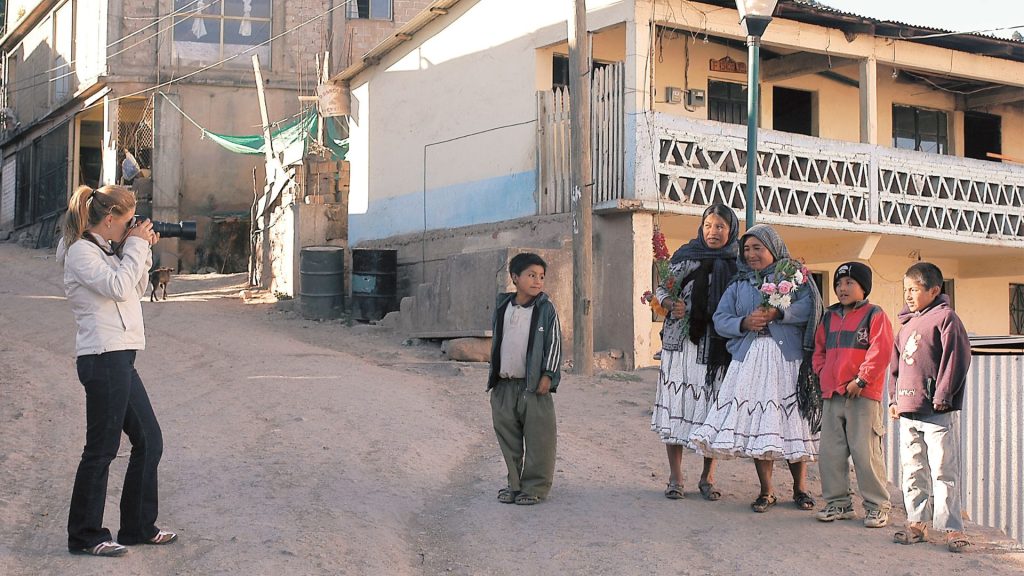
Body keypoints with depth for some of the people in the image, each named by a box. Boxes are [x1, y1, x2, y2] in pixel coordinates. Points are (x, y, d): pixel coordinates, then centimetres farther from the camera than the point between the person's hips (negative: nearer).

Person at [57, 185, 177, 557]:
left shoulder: (105, 250, 18)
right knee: (102, 449, -4)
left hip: (119, 359, 10)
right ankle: (85, 536, 6)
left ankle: (139, 527, 22)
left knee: (149, 441, 13)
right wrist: (136, 246, -11)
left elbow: (137, 290, 23)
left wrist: (142, 250, 12)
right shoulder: (81, 252, -10)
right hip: (103, 359, -10)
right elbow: (118, 287, -21)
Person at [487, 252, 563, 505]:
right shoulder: (503, 307, 9)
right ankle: (514, 483, 22)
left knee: (538, 438, -2)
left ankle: (536, 486, 7)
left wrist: (548, 375, -10)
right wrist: (494, 376, 16)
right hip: (504, 385, 5)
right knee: (508, 437, 11)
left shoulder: (546, 309, -4)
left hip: (533, 385, -5)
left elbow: (554, 343, -4)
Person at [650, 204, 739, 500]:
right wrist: (670, 304, -10)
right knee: (676, 405, 0)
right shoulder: (685, 255, 6)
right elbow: (661, 289, 10)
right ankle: (675, 477, 9)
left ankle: (708, 477, 14)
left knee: (712, 408, 1)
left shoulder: (737, 265, 5)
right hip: (681, 342, 0)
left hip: (716, 347, 0)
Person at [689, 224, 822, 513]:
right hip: (750, 358, 3)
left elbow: (810, 306, -9)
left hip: (788, 357, -3)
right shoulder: (739, 284, 17)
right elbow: (720, 319, 9)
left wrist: (776, 313, -18)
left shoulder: (794, 274, 7)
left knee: (793, 419, -3)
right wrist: (744, 323, -10)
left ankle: (800, 488, 12)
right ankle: (766, 491, 8)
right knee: (756, 422, -2)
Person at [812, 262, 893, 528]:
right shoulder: (830, 317, 18)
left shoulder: (875, 315, -2)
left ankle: (877, 506, 3)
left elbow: (880, 352, -11)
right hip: (832, 396, 6)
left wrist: (861, 381, -14)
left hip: (863, 396, -6)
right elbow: (819, 350, 24)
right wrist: (824, 375, 7)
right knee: (830, 453, 7)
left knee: (866, 452, -6)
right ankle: (838, 503, 17)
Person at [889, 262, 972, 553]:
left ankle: (952, 527, -3)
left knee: (943, 470, -6)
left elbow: (957, 358, -12)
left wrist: (943, 395, -15)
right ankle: (916, 523, 18)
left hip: (937, 411, -8)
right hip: (907, 410, 8)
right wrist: (894, 398, 17)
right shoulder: (907, 324, 19)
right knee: (912, 471, 11)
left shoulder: (945, 317, -4)